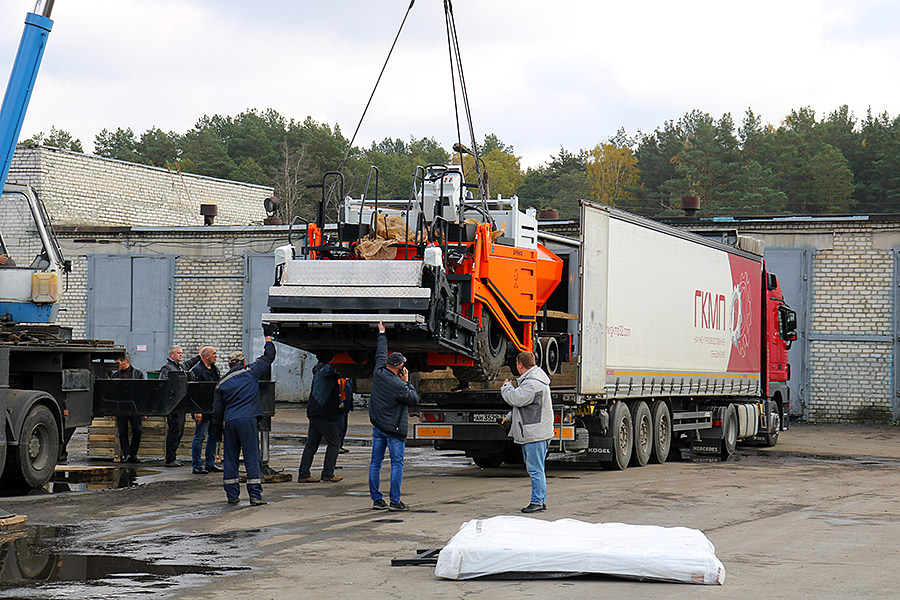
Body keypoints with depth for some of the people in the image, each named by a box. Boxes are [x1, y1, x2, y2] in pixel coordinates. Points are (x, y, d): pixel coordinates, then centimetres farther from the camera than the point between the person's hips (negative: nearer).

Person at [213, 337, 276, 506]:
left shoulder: (222, 383, 11)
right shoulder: (251, 372, 3)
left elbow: (217, 409, 13)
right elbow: (268, 358, 15)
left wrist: (218, 427, 26)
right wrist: (269, 342, 33)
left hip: (230, 422, 3)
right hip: (249, 419, -3)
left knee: (230, 459, 10)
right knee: (252, 459, -3)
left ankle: (232, 495, 12)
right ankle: (255, 496, -6)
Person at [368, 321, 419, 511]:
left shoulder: (379, 373, -2)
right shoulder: (399, 386, -20)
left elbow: (381, 354, 16)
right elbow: (414, 399, -6)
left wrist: (382, 334, 29)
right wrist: (407, 382, 1)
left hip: (377, 427, 7)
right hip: (394, 429, -7)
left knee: (375, 463, 9)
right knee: (397, 464, -2)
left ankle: (376, 499, 11)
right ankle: (395, 501, -4)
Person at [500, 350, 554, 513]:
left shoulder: (533, 383, -19)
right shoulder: (529, 379, 17)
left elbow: (515, 399, -23)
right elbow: (522, 403, 28)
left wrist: (506, 387, -4)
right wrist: (510, 416, 24)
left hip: (535, 433, -11)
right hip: (530, 433, 11)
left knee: (535, 469, -7)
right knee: (533, 468, 15)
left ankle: (537, 502, -4)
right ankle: (541, 500, 20)